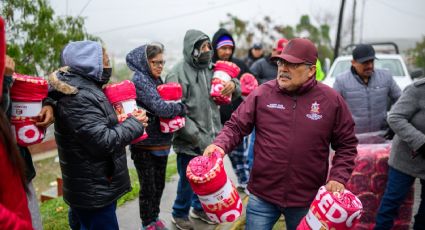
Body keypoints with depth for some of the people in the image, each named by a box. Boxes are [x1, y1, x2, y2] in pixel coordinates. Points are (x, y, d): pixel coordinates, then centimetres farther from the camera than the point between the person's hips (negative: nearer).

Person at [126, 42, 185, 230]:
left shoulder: (156, 79, 9)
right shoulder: (140, 80, -16)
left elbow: (166, 101, 15)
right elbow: (160, 108, -25)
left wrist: (175, 105, -6)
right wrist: (181, 108, -11)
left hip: (161, 143, 8)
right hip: (144, 146, -7)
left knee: (159, 184, 18)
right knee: (148, 187, 7)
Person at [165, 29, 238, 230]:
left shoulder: (209, 69, 6)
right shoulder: (177, 74, -14)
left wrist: (233, 84, -9)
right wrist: (197, 137, -19)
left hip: (211, 138, 6)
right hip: (189, 142, -6)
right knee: (189, 180, 9)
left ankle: (200, 208, 44)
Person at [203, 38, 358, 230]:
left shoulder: (331, 100, -3)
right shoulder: (262, 93, -4)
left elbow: (346, 145, 4)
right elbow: (236, 126, 0)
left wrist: (338, 178, -8)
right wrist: (219, 145, -19)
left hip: (307, 201, 1)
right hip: (261, 196, 0)